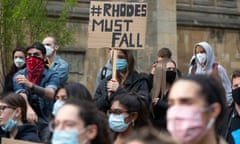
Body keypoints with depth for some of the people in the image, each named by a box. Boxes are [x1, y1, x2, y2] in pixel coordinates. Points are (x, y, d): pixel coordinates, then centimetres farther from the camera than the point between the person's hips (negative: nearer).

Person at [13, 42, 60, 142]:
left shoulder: (52, 75, -4)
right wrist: (29, 109, -38)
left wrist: (30, 85, -39)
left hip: (45, 120, -1)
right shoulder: (19, 75, 0)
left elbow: (50, 94, -23)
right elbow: (21, 95, -16)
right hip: (25, 119, 1)